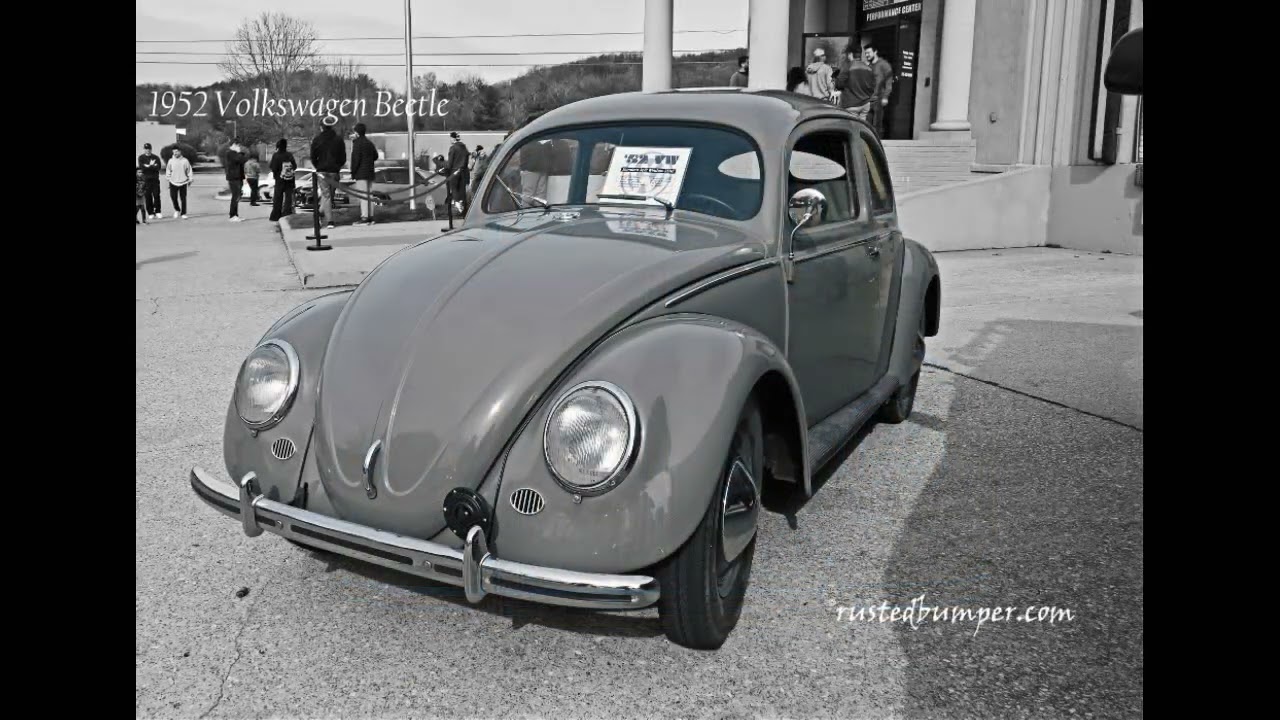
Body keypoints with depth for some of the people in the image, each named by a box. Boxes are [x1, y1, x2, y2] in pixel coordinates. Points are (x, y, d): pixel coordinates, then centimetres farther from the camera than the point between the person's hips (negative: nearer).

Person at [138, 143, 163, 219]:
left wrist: (148, 166, -12)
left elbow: (158, 167, -5)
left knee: (156, 195, -5)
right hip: (145, 179, 0)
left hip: (155, 179, 0)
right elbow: (141, 167, -6)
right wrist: (152, 166, -9)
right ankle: (150, 213, 3)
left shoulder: (156, 157, 8)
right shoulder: (141, 157, 8)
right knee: (147, 196, -1)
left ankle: (157, 212, 1)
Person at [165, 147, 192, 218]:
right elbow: (168, 170, 9)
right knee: (173, 197, 0)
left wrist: (190, 179, 5)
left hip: (183, 182, -1)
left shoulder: (185, 161, -2)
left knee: (183, 199, 0)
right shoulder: (171, 161, 1)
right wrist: (168, 179, 5)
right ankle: (177, 210, 24)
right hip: (173, 182, 1)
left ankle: (183, 213, 9)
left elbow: (189, 170, 5)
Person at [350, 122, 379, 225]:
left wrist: (353, 172, -11)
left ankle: (365, 217, -14)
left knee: (363, 195, -10)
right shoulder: (369, 142, 14)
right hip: (370, 173, 8)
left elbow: (355, 159, -15)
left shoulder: (357, 143, -10)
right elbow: (375, 156, 22)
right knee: (369, 195, 10)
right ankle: (370, 216, 11)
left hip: (361, 173, -8)